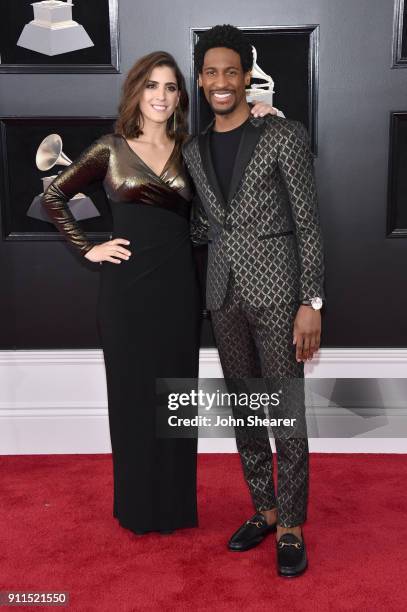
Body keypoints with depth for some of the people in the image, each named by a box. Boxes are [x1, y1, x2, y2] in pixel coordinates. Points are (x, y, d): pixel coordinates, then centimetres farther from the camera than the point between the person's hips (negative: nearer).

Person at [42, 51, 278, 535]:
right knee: (132, 396, 7)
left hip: (178, 286, 2)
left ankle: (176, 506, 26)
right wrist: (88, 249, -2)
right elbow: (53, 196, 6)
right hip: (127, 287, -2)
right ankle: (138, 508, 24)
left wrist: (257, 119, -4)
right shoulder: (112, 148, 1)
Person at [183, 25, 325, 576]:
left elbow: (309, 224, -8)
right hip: (224, 292, 5)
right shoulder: (194, 150, 11)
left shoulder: (284, 136, -4)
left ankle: (291, 527, 17)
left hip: (276, 288, -5)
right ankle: (265, 509, 29)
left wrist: (311, 303, -13)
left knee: (286, 415, 0)